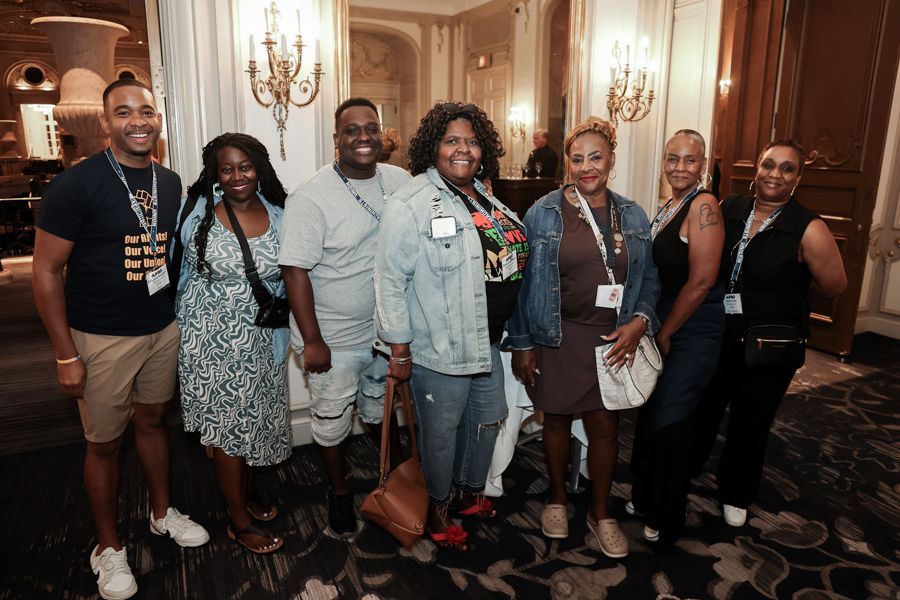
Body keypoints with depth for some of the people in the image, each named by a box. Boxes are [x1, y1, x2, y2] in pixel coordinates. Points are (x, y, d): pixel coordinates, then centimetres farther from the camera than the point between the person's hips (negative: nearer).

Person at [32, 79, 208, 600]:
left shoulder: (171, 183, 3)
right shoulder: (77, 185, -14)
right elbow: (46, 271, -11)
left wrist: (181, 317, 8)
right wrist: (67, 355, -12)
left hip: (164, 330, 5)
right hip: (101, 338, -5)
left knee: (154, 420, 20)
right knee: (104, 442, 9)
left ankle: (162, 513, 41)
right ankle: (109, 547, 29)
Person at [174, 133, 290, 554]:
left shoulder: (277, 216, 0)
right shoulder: (198, 211, -8)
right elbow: (179, 268, 3)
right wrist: (182, 325, 5)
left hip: (259, 339, 3)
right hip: (213, 337, -3)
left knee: (254, 417, 17)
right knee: (227, 424, 5)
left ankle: (247, 492, 41)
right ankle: (239, 521, 22)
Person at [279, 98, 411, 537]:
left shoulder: (400, 182, -2)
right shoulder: (311, 198, -18)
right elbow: (295, 270, -17)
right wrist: (312, 341, -16)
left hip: (387, 330, 4)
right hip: (334, 339, -4)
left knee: (381, 408, 25)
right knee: (332, 420, 14)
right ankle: (339, 493, 39)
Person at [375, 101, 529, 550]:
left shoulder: (485, 197, 8)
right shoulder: (412, 204, -16)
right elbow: (391, 280, -18)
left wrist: (507, 329, 19)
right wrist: (399, 348, -17)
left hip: (487, 342, 8)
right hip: (439, 348, -8)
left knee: (487, 419, 22)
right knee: (442, 433, 10)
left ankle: (470, 494, 46)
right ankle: (437, 510, 35)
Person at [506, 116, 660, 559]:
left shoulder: (632, 216, 4)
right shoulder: (543, 213, -5)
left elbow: (648, 278, 9)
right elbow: (525, 281, -4)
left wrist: (639, 322, -9)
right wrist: (522, 343, -5)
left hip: (613, 339, 2)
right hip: (557, 337, -2)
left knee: (605, 425, 8)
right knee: (557, 420, 12)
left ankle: (601, 512, 30)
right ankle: (557, 498, 37)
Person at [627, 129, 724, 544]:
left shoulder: (703, 206, -17)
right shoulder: (669, 207, 9)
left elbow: (701, 281, -21)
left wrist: (665, 334, -12)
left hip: (692, 331, -8)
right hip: (662, 326, 8)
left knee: (669, 421, 2)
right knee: (650, 412, 16)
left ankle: (665, 519, 23)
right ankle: (646, 496, 37)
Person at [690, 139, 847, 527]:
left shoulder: (808, 229, -14)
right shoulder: (728, 210, -3)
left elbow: (834, 285, -6)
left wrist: (787, 298, 4)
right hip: (716, 335, 3)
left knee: (751, 422, 15)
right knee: (701, 409, 16)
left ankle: (736, 495, 38)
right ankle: (682, 473, 40)